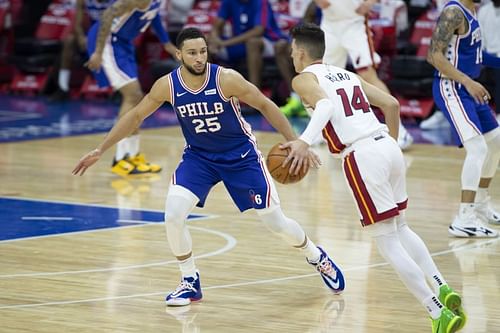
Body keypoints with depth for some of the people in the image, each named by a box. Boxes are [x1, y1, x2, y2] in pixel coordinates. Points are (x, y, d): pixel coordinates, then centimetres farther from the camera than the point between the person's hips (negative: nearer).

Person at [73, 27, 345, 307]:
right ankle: (190, 282, 2)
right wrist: (100, 150, -1)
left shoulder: (226, 79, -25)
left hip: (241, 156, -2)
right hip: (199, 157, 2)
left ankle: (317, 257, 33)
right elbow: (136, 116, -2)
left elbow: (266, 106, -15)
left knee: (277, 223, 2)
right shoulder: (167, 85, -16)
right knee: (173, 215, -19)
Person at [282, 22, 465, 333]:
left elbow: (325, 104, -16)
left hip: (363, 156, -7)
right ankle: (442, 287, 12)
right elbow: (391, 104, 21)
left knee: (388, 241, -1)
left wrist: (304, 141, -27)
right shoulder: (348, 75, 25)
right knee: (400, 227, 26)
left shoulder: (304, 79, 5)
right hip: (389, 146, 7)